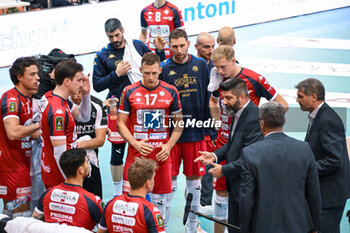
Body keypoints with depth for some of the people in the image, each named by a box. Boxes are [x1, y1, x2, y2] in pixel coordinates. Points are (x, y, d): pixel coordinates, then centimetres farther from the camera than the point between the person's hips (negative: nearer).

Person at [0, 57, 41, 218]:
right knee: (22, 211, -9)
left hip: (22, 163, 10)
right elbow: (13, 133, -29)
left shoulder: (27, 99, 15)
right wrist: (38, 125, -18)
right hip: (13, 166, -10)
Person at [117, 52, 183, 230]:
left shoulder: (170, 92, 2)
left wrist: (169, 145, -5)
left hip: (161, 155, 1)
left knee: (160, 199, 7)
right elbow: (121, 123, 2)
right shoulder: (130, 92, -1)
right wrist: (136, 144, -12)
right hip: (136, 155, -1)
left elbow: (178, 122, 9)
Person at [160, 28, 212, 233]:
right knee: (169, 178, 2)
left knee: (194, 178, 9)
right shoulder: (164, 69, -4)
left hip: (196, 131, 2)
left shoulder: (201, 65, 3)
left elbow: (207, 97, 8)